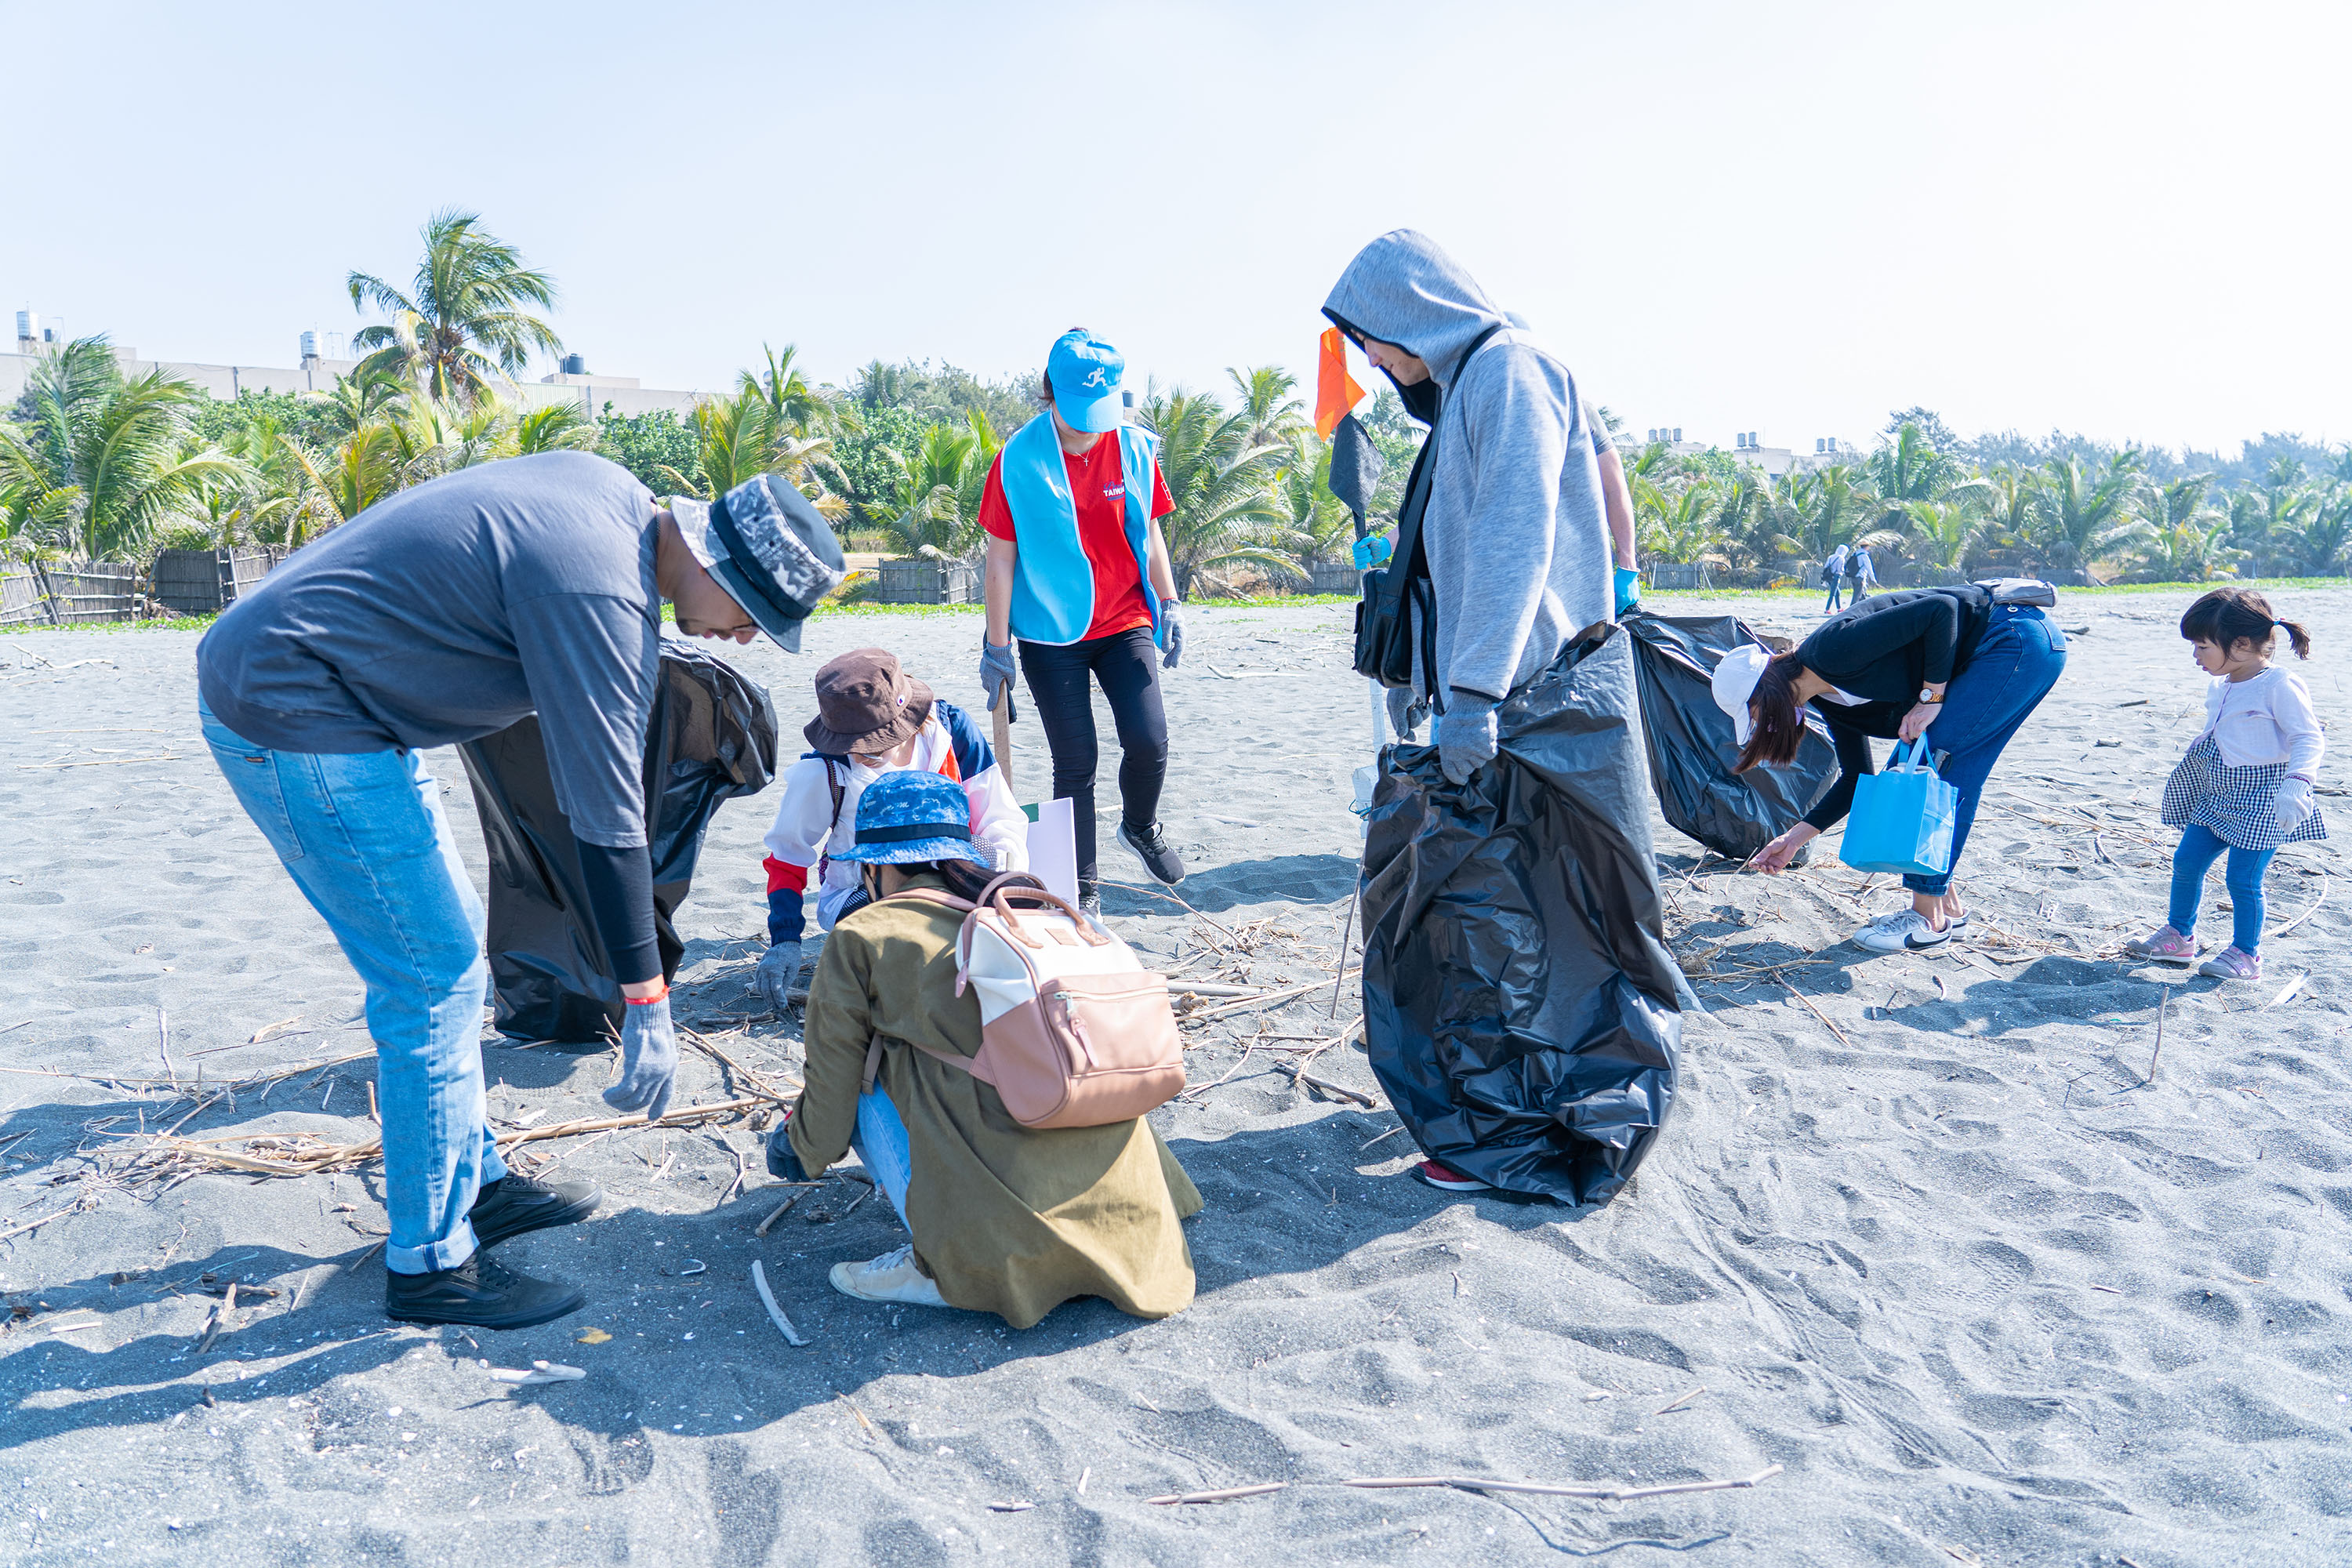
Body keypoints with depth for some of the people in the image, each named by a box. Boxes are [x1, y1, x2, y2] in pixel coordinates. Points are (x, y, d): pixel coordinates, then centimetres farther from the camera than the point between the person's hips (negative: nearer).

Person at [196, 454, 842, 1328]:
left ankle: (475, 1185, 28)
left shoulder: (613, 492, 1)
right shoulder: (602, 597, -27)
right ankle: (430, 1263, 7)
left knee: (451, 946, 15)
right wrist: (648, 1006, -18)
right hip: (296, 724, -10)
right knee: (437, 981, -6)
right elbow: (607, 817, -25)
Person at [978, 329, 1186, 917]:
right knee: (1075, 763, 0)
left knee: (1149, 742, -12)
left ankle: (1140, 827, 21)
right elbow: (1001, 556, -6)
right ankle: (1083, 886, 16)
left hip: (1125, 624, 2)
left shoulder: (1137, 449, -1)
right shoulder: (1019, 459, -10)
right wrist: (996, 646, -6)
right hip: (1051, 633, -2)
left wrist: (1170, 606, 3)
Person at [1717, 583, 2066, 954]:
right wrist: (1794, 838, 11)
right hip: (1980, 661, 9)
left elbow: (1941, 610, -25)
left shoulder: (1833, 650, -23)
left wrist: (1931, 698, -21)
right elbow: (1858, 777, 12)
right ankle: (1947, 907, 17)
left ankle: (1928, 918, -3)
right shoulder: (1828, 698, 6)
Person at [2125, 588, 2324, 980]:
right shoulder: (2219, 686, 8)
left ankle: (2246, 954, 10)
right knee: (2187, 861, 10)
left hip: (2262, 800, -8)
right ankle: (2179, 935, 27)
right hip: (2218, 797, 8)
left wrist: (2294, 786, -34)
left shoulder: (2280, 685, -18)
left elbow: (2309, 739, -22)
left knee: (2242, 878, -6)